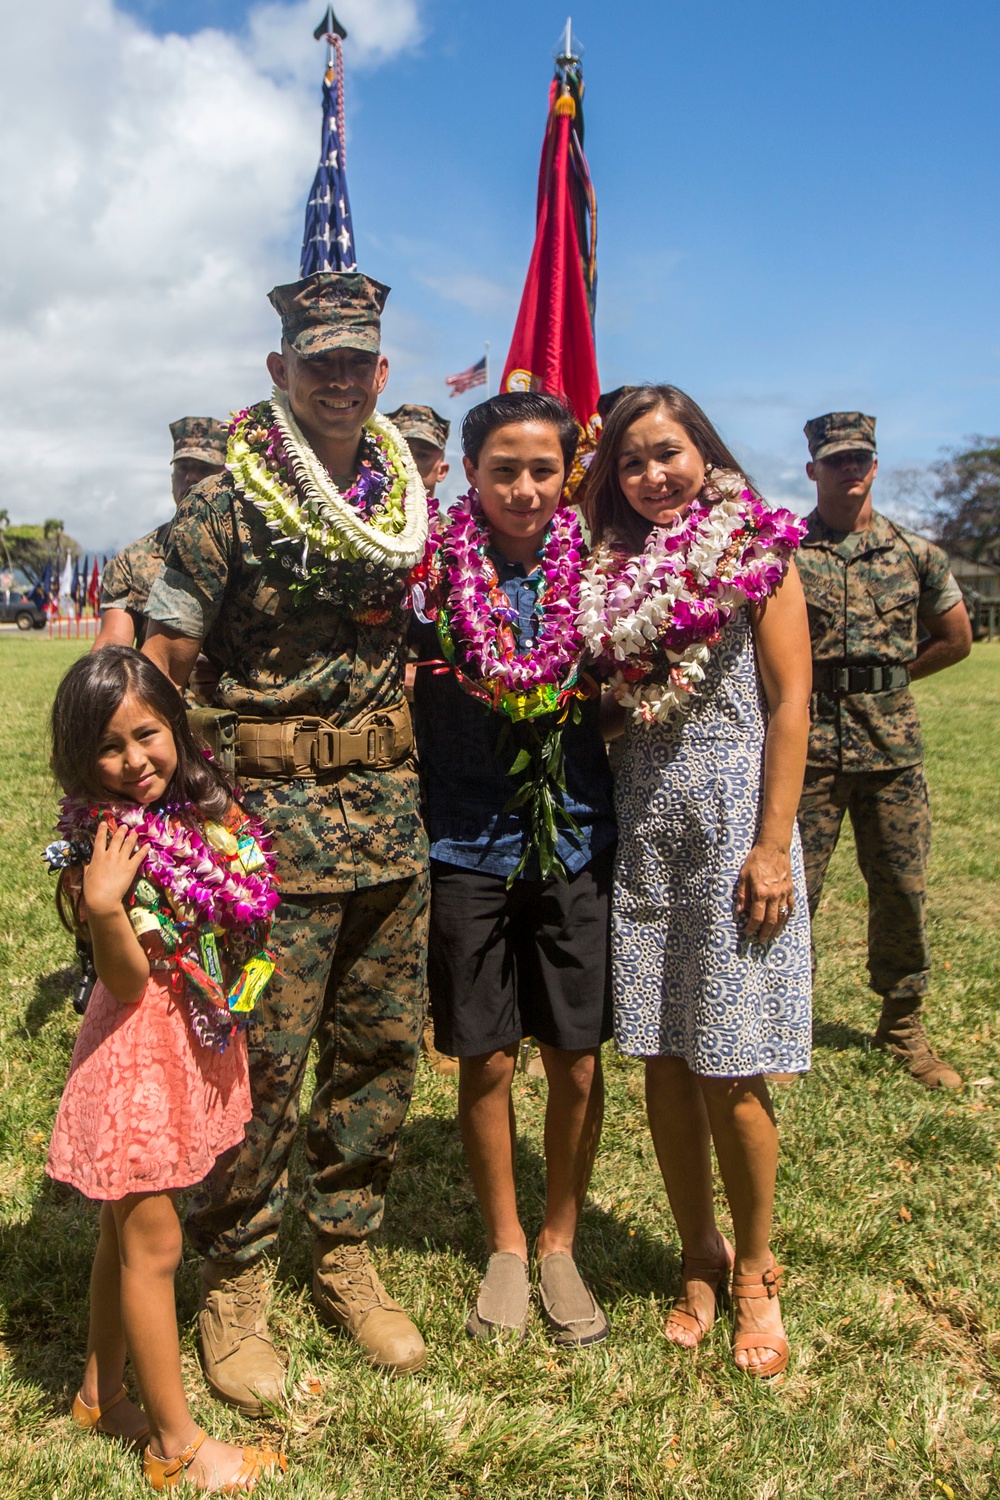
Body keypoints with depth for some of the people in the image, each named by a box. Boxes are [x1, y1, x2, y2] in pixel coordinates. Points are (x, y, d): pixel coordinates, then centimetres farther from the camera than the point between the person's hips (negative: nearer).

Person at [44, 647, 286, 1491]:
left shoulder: (209, 810, -1)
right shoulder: (105, 842, -20)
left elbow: (242, 928, 12)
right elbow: (129, 981, -21)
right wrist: (102, 906, -34)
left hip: (201, 1037, 7)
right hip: (139, 1049, -7)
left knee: (128, 1228, 22)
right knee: (152, 1244, 6)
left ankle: (102, 1396, 40)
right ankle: (176, 1444, 22)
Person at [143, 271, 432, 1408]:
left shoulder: (407, 495, 9)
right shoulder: (230, 503, -6)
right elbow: (159, 668, -8)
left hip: (393, 816, 5)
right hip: (273, 819, -5)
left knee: (381, 1048, 12)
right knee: (260, 1062, 1)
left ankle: (345, 1259, 30)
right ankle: (232, 1289, 21)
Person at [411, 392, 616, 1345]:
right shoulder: (433, 573, -5)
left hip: (577, 846, 2)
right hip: (469, 848, -1)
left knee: (577, 1059, 8)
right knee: (486, 1059, 8)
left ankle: (560, 1246, 29)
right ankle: (505, 1248, 30)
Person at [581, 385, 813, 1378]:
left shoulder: (758, 552, 1)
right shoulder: (612, 569, 11)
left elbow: (789, 702, -5)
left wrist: (773, 845, -11)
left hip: (732, 812, -4)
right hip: (643, 822, 4)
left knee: (732, 1073, 0)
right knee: (662, 1062, 8)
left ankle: (755, 1273, 22)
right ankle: (699, 1258, 27)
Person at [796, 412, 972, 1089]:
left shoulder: (916, 552, 8)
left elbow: (956, 639, 17)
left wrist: (886, 678, 11)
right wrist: (820, 684, 1)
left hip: (894, 745, 3)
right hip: (808, 746, -2)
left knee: (903, 888, 9)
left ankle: (904, 1026, 26)